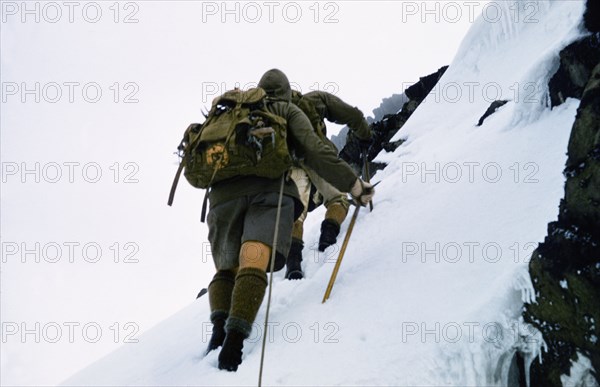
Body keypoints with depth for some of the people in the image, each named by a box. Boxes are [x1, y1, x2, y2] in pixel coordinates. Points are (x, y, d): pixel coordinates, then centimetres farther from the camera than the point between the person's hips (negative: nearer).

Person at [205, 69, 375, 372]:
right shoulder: (286, 111, 24)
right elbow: (313, 151, 6)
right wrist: (353, 184, 7)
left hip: (222, 195, 4)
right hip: (270, 188, -3)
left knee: (227, 269, 17)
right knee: (253, 264, -20)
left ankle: (219, 326, -11)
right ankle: (235, 335, -43)